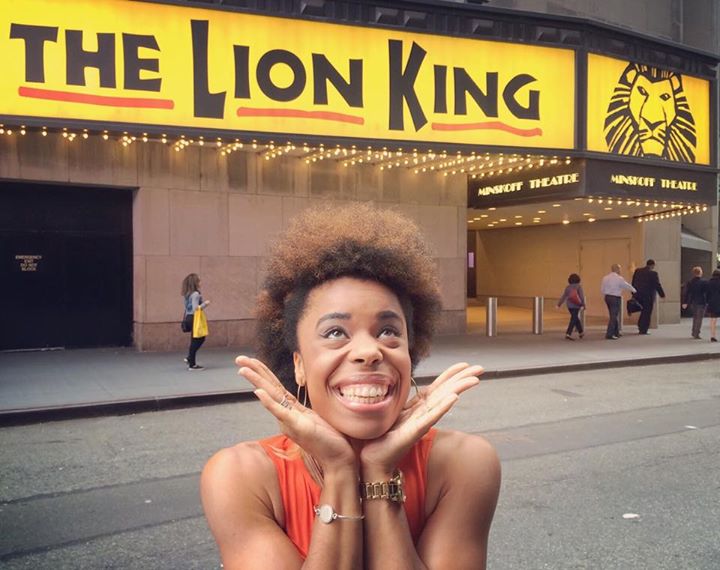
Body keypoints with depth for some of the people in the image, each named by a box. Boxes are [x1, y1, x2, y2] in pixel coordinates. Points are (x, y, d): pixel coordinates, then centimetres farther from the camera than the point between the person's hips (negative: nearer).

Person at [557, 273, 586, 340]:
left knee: (576, 318, 20)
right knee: (573, 320, -6)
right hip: (576, 305, -5)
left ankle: (580, 332, 31)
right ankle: (568, 334, -16)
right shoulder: (578, 286, -7)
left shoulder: (568, 287, 6)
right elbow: (582, 296, -14)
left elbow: (563, 296, 5)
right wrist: (583, 304, -12)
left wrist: (559, 304, 6)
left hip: (569, 306, 5)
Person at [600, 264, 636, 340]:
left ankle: (616, 333, 26)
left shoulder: (605, 278, 4)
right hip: (616, 298, -6)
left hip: (607, 297, 6)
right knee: (614, 316, -2)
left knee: (614, 315, 18)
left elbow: (602, 290, 5)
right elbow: (627, 285, 2)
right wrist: (634, 290, 19)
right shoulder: (619, 278, -11)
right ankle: (609, 334, -7)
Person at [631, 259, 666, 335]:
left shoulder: (637, 271, 6)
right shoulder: (653, 273, -11)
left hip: (638, 295, 6)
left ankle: (640, 326, 18)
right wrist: (662, 294, 0)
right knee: (647, 313, 2)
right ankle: (643, 330, 2)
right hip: (648, 296, -5)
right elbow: (657, 285, -10)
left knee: (643, 311, 21)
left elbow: (633, 283, 10)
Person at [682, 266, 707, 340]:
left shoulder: (689, 282, 3)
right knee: (699, 318, 1)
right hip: (701, 303, -5)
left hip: (692, 303, 5)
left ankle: (694, 332, 24)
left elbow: (686, 293, 3)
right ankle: (696, 334, -1)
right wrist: (707, 301, -2)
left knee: (695, 317, 20)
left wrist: (685, 303, 5)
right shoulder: (704, 282, -10)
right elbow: (707, 292, -9)